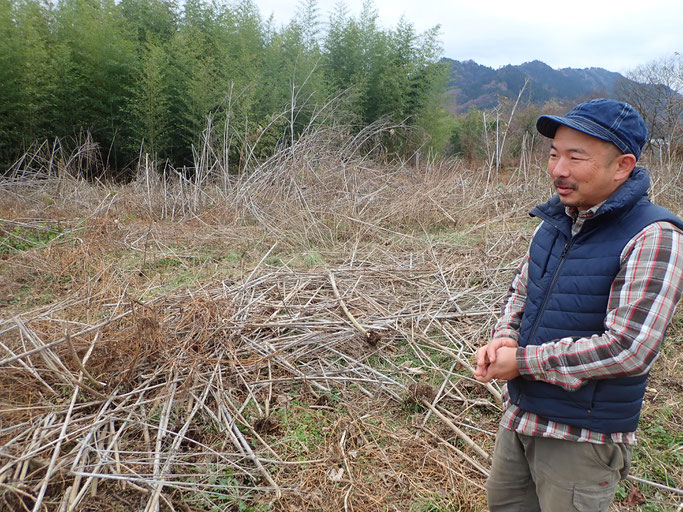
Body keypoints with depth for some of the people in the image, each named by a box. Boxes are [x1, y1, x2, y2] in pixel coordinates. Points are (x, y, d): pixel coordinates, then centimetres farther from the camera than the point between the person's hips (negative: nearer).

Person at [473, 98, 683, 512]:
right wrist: (503, 339, -6)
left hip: (584, 435, -7)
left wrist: (522, 361, -20)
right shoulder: (557, 221, 1)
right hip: (520, 412, 7)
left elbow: (628, 348, -27)